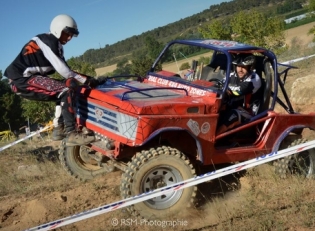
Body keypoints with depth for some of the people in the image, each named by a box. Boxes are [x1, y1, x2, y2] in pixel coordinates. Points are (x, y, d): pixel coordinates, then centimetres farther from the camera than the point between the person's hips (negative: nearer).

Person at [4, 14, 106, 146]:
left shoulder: (56, 45, 19)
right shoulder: (48, 41, -10)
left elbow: (64, 70, 12)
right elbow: (62, 70, -19)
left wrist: (87, 79, 2)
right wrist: (86, 80, -14)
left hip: (27, 78, 10)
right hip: (22, 80, -10)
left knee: (62, 92, 18)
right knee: (67, 89, -21)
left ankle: (59, 129, 16)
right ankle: (71, 134, -26)